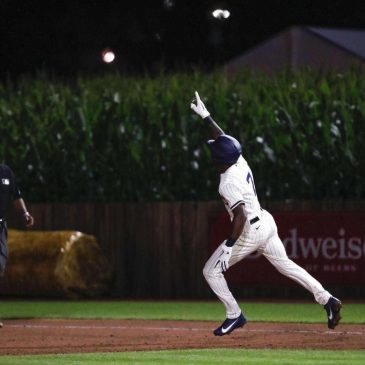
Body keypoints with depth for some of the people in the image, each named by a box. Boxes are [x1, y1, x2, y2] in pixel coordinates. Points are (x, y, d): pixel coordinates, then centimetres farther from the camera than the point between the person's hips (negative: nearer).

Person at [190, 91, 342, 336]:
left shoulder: (229, 183, -25)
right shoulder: (240, 161, -2)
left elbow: (240, 217, -30)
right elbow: (223, 139, 17)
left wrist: (229, 246, -27)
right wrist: (205, 116, 22)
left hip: (251, 231, -9)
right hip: (267, 222, 9)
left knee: (212, 271, 2)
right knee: (285, 264, 17)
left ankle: (235, 315, 7)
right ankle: (327, 300, 9)